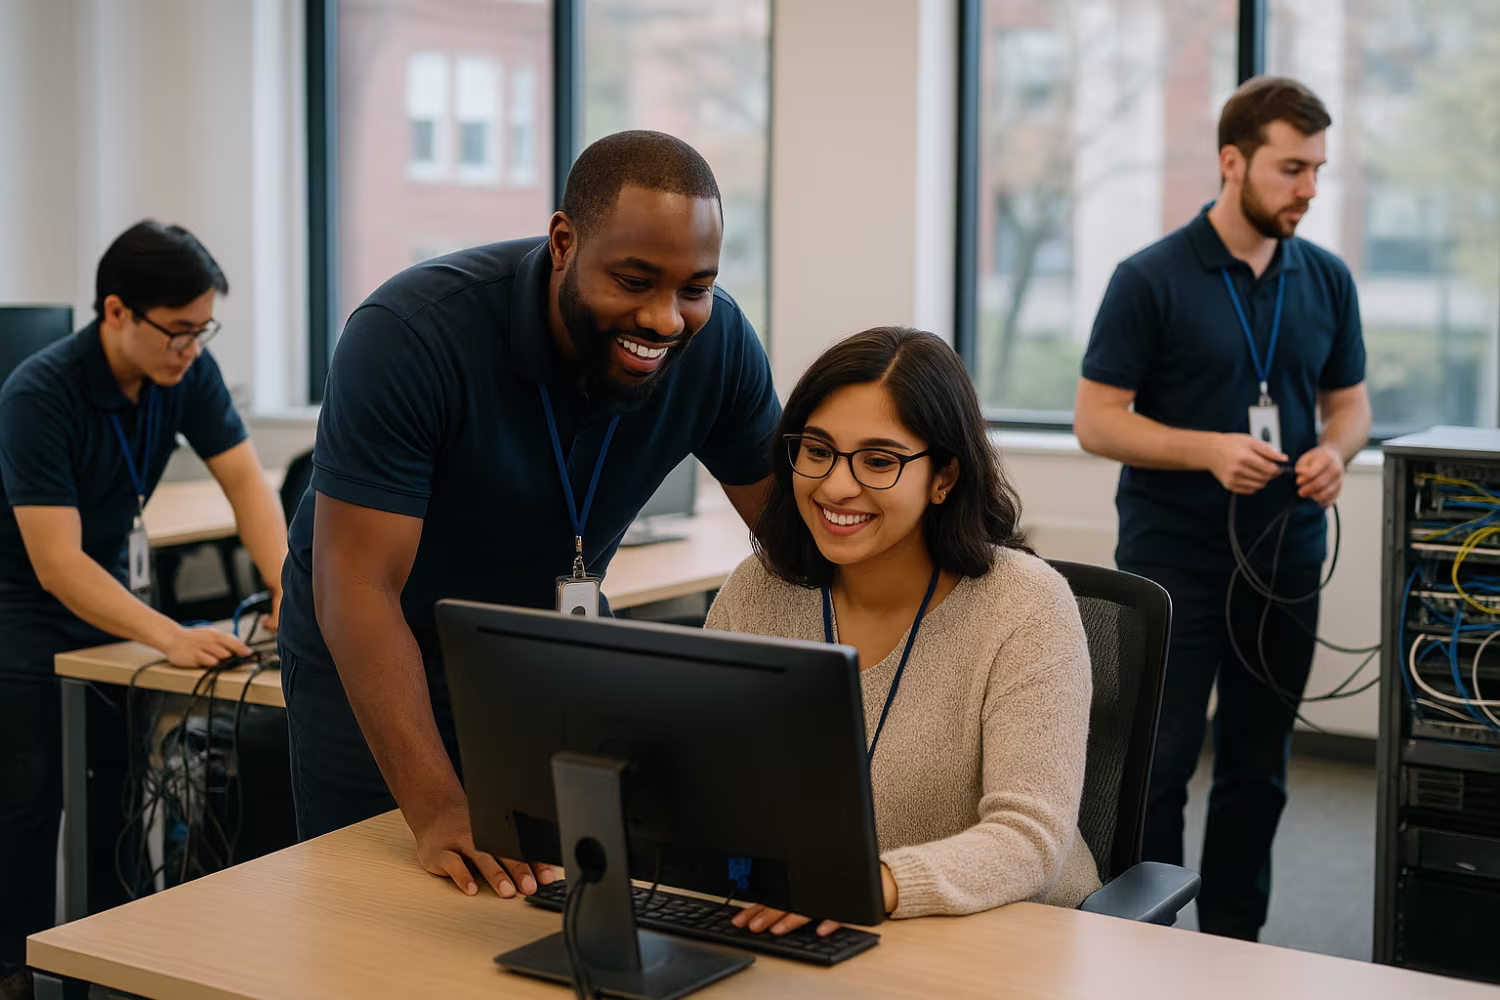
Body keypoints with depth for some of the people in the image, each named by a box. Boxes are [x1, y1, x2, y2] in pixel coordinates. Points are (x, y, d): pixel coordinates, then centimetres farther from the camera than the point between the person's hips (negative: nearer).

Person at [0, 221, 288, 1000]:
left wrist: (288, 591, -25)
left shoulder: (186, 370, -11)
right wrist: (173, 638, -42)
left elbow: (246, 482, -9)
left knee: (129, 782, 4)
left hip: (108, 586, 6)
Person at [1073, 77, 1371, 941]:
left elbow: (1350, 401, 16)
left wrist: (1336, 450, -7)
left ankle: (1235, 944, 24)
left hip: (1287, 563, 5)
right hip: (1174, 561, -5)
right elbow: (1097, 419, -8)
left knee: (1258, 769, 12)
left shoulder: (1326, 280, 7)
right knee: (1156, 767, -2)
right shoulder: (1152, 280, -7)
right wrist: (1210, 450, -21)